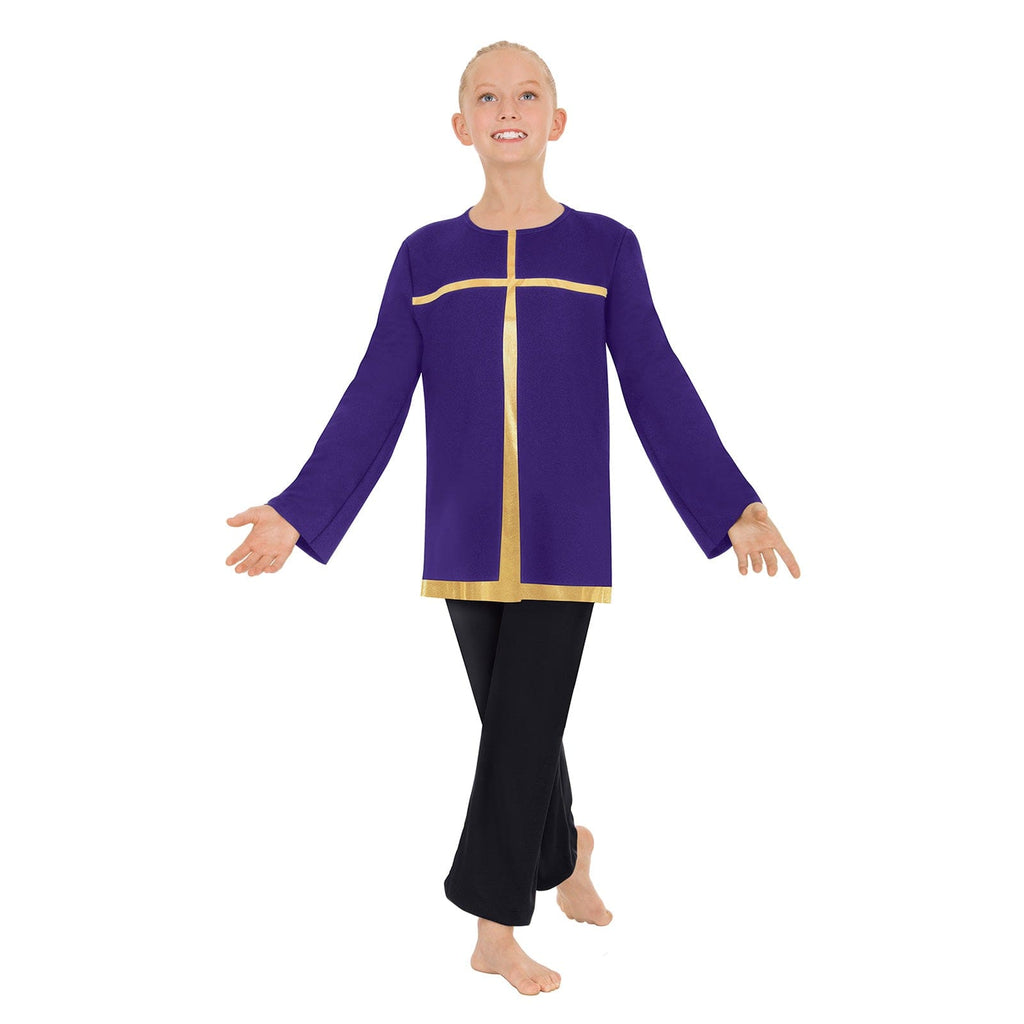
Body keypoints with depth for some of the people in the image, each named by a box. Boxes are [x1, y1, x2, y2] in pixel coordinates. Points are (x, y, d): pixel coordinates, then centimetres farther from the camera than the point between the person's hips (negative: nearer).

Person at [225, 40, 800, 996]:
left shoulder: (606, 249, 1)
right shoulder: (425, 257, 5)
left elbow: (659, 393, -1)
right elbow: (374, 403, 3)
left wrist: (734, 507, -10)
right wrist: (298, 513, -4)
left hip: (566, 540, -2)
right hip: (466, 541, 2)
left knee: (522, 731, -1)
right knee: (514, 727, 12)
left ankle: (495, 928, 15)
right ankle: (566, 852, 38)